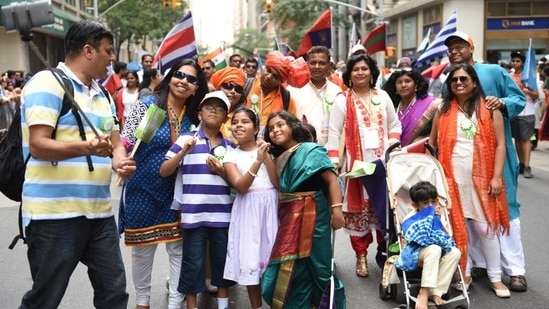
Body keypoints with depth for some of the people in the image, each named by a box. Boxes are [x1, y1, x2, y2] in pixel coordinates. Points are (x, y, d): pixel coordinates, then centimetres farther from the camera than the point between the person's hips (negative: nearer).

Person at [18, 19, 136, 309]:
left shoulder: (102, 94, 17)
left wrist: (120, 161, -8)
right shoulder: (47, 83, -8)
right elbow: (38, 145, -16)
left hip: (100, 212, 7)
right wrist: (84, 148, -34)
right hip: (55, 214, -7)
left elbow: (115, 142, 15)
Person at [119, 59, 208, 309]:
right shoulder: (147, 104, -11)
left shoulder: (193, 116, 2)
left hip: (176, 191, 3)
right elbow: (126, 140, -20)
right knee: (142, 248, 11)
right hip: (143, 188, -3)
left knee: (178, 247, 7)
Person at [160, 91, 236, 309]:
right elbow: (164, 172, -1)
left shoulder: (230, 147, 10)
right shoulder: (186, 140, 2)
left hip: (222, 214, 3)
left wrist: (221, 172, -7)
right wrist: (183, 152, -15)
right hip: (193, 214, -3)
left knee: (222, 260, 12)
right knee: (193, 263, 3)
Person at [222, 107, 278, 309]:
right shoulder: (231, 156, 3)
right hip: (248, 210, 0)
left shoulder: (267, 149, 5)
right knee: (250, 260, 3)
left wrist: (266, 156, -13)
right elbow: (240, 186, -12)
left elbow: (278, 182, -5)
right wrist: (258, 160, -21)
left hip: (271, 206, 0)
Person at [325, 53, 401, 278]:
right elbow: (334, 133, -5)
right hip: (356, 164, -3)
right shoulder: (343, 100, -1)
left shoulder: (382, 96, 10)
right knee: (359, 209, 0)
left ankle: (384, 251, 22)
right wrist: (334, 163, -13)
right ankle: (361, 256, 11)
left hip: (383, 162, 3)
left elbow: (395, 126, 13)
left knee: (385, 208, 6)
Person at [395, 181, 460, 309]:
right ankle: (424, 293, -31)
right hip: (416, 252, -6)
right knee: (434, 249, -36)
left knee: (455, 252, -21)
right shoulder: (410, 219, -14)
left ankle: (435, 292, -20)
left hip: (437, 253, 6)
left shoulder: (437, 215, 3)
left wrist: (439, 220, -14)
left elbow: (447, 238, -1)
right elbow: (423, 239, -27)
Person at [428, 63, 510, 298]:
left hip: (480, 178, -1)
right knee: (457, 227, 6)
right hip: (451, 178, 2)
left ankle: (495, 277, 15)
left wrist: (496, 176, -8)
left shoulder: (489, 110, 1)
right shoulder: (443, 111, 6)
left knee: (485, 228, 1)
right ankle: (464, 274, 20)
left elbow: (500, 144, -1)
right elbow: (432, 143, 10)